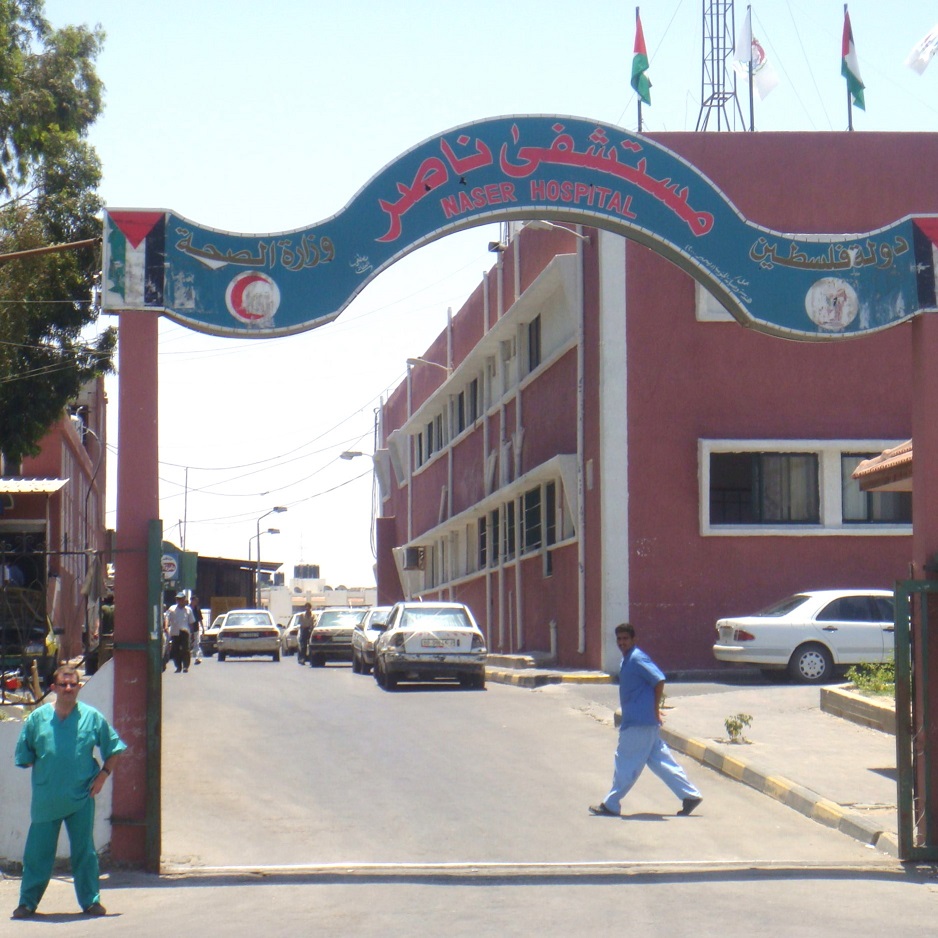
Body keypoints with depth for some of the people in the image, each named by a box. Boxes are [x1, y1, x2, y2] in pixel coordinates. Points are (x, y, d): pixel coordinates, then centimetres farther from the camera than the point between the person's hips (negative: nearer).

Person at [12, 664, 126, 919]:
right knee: (37, 851, 3)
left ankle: (90, 901, 15)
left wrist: (103, 774, -1)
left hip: (81, 797, 0)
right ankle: (27, 902, 13)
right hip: (45, 799, 0)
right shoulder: (37, 718, 3)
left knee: (84, 851, 5)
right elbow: (24, 757, 10)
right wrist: (42, 771, 0)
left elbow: (113, 749, 9)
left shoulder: (92, 717, 2)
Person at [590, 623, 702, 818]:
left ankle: (610, 805, 6)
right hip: (641, 720, 10)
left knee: (626, 763, -1)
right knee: (659, 760, 10)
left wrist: (655, 707, -15)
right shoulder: (627, 660, 15)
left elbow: (659, 680, -22)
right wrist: (653, 709, 15)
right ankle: (690, 795, 12)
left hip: (639, 722, -10)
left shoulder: (637, 659, -15)